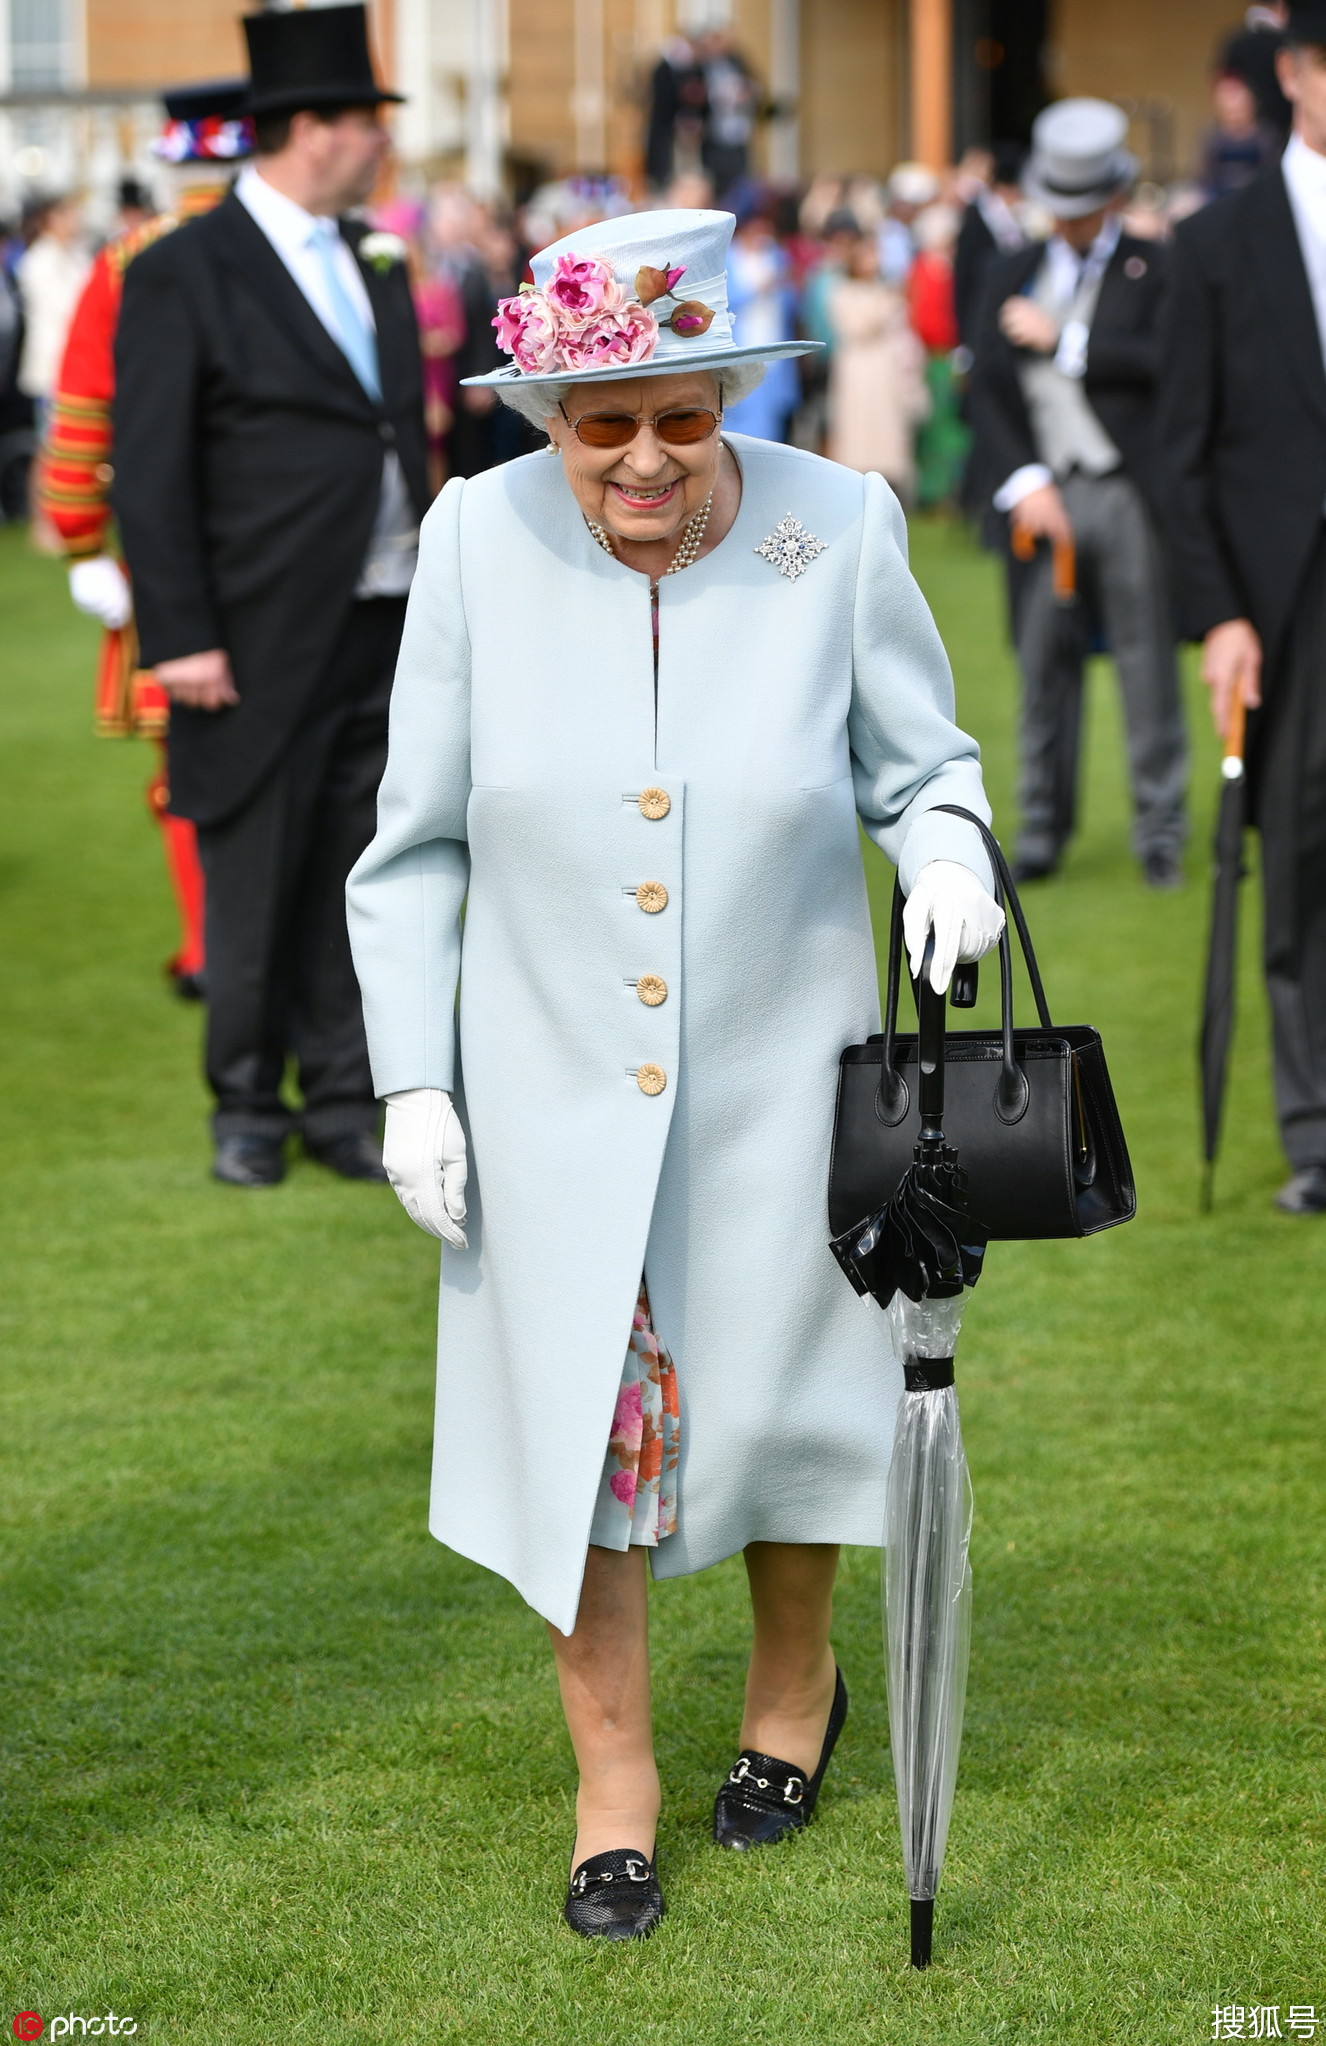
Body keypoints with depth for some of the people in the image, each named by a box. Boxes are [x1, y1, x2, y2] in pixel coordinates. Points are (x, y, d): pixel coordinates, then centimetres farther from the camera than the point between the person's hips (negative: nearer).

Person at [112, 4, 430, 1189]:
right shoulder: (186, 274, -7)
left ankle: (344, 1101, 17)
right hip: (263, 646, -6)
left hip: (388, 633, 6)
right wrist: (179, 637, -14)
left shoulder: (375, 264, 14)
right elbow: (150, 472, -9)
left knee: (359, 880, 8)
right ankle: (248, 1109, 18)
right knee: (254, 891, 4)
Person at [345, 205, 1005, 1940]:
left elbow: (916, 761, 4)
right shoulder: (478, 541, -11)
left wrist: (948, 847, -19)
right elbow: (416, 842, -2)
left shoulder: (837, 531, -12)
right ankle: (614, 1781, 26)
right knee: (572, 1418, 6)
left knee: (776, 1398, 13)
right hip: (553, 1082, 0)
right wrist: (413, 1079, -5)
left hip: (772, 1079, 0)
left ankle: (796, 1685, 44)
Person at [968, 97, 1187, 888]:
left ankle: (1161, 829, 7)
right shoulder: (1014, 275, 15)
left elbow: (1164, 360, -12)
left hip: (1129, 494, -3)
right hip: (1046, 493, 3)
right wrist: (1023, 483, -4)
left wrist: (1061, 339, -9)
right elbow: (988, 391, 9)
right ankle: (1044, 825, 13)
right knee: (1044, 665, 3)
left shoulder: (1155, 269, 4)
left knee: (1149, 664, 0)